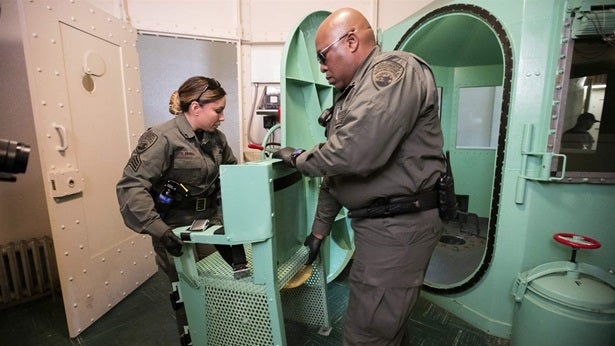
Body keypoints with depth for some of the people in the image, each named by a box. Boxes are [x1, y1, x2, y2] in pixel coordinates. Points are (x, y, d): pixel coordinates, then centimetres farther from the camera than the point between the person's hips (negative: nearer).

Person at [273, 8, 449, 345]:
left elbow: (355, 153, -30)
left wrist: (298, 158, -10)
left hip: (398, 225, -9)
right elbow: (337, 167, 18)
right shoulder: (352, 93, 17)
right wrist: (319, 229, 21)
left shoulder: (394, 69, -13)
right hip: (378, 222, 9)